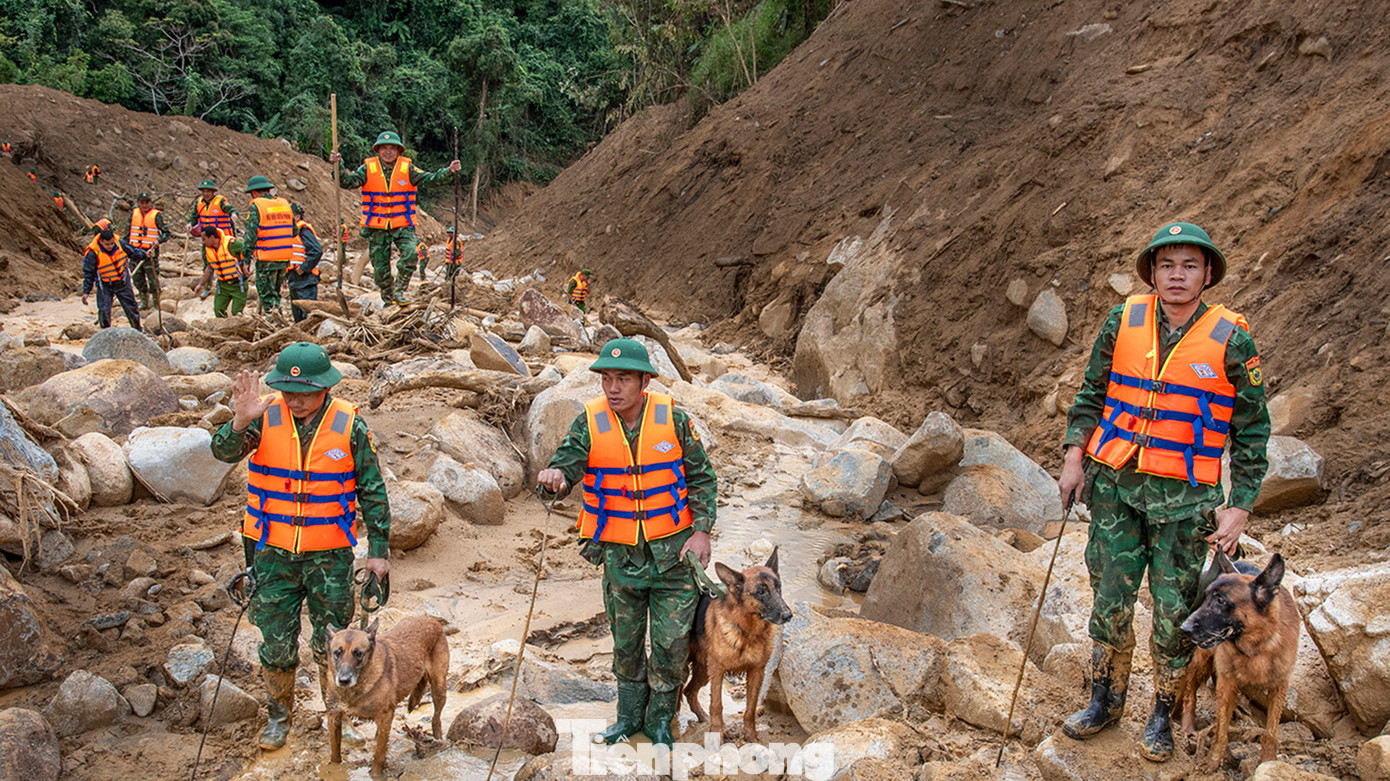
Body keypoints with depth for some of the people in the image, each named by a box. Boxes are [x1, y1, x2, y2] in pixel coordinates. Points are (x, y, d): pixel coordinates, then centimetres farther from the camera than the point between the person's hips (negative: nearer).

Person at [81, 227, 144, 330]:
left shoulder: (120, 243, -12)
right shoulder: (93, 253, -20)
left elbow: (132, 251, 9)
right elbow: (88, 273, -12)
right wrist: (86, 292, -13)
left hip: (123, 283, 3)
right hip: (105, 286, -3)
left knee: (131, 307, 10)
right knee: (104, 311, -10)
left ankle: (137, 330, 29)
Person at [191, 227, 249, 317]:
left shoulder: (231, 243, -21)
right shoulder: (208, 249, 2)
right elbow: (209, 268, 15)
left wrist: (246, 265, -24)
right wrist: (201, 284, 16)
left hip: (238, 284, -6)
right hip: (223, 284, 6)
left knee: (236, 313, -8)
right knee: (218, 311, -3)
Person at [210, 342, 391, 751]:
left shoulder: (349, 425, -9)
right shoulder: (266, 416, -7)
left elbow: (373, 491, -2)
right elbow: (223, 452, -20)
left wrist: (379, 550, -2)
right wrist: (240, 422, -41)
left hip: (330, 555, -1)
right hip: (273, 552, 1)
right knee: (276, 643, 10)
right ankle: (279, 714, 32)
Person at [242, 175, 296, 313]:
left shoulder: (256, 206, -8)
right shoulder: (285, 204, 10)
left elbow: (250, 236, -13)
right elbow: (294, 231, 14)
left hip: (267, 260, -6)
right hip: (285, 258, 6)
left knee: (267, 295, 3)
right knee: (275, 292, 20)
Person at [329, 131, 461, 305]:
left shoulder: (407, 168, 1)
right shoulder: (368, 168, 0)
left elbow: (428, 179, -5)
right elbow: (347, 182, -7)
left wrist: (448, 171, -19)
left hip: (402, 225, -1)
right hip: (377, 227, 1)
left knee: (410, 253, -25)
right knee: (380, 266, 6)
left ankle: (398, 291, -11)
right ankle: (388, 299, 25)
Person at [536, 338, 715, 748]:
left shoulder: (673, 419, -9)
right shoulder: (590, 423, -8)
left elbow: (701, 478, 0)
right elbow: (566, 465, -17)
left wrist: (702, 530, -8)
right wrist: (554, 479, -41)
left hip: (673, 550, -1)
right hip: (620, 555, 2)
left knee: (671, 641, 3)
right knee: (625, 641, 15)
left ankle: (660, 718, 25)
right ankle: (630, 715, 35)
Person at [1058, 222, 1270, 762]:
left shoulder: (1231, 341, -5)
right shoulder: (1123, 322, 0)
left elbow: (1251, 432, 0)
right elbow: (1092, 393, 11)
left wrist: (1239, 509, -5)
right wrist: (1075, 457, 1)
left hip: (1185, 495, -2)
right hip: (1116, 484, 2)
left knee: (1175, 611, 6)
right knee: (1110, 600, 8)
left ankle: (1163, 715, 25)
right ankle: (1106, 700, 28)